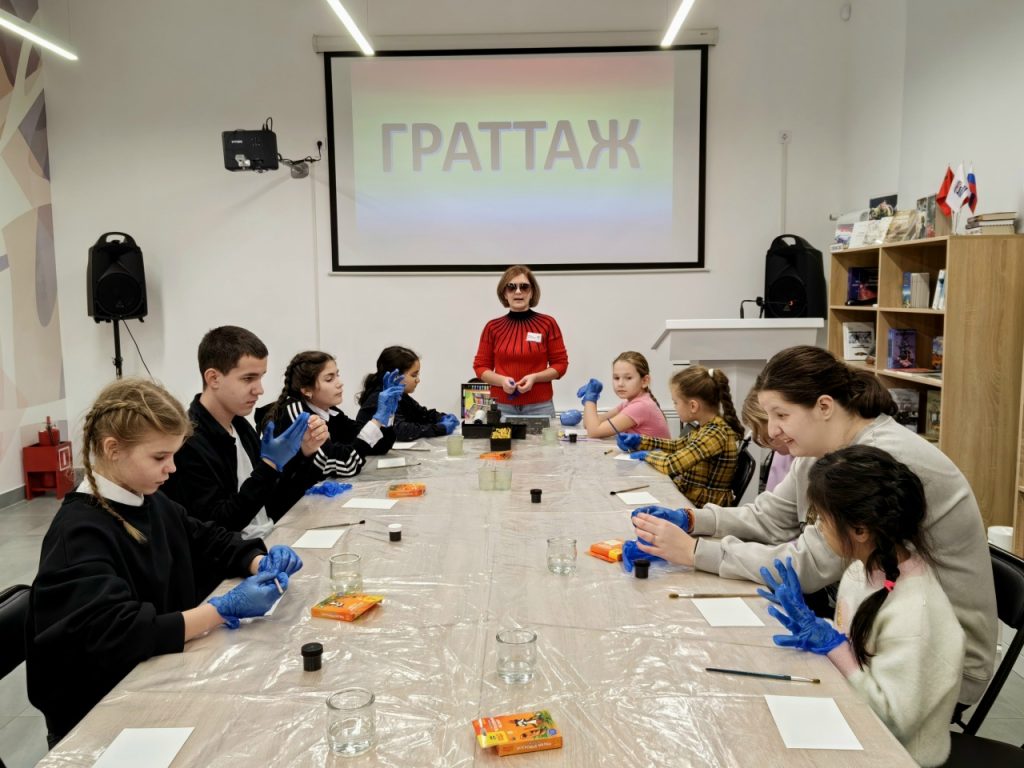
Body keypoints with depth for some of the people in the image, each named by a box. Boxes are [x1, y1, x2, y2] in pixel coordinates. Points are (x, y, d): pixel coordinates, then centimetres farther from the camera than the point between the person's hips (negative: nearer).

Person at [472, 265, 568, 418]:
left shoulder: (548, 324, -1)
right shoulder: (493, 327, 3)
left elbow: (560, 364, 3)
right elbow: (480, 366, 7)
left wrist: (534, 377, -13)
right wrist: (502, 380, -12)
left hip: (539, 407, -1)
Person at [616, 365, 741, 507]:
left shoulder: (716, 434, -23)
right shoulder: (707, 428, 5)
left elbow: (671, 464, -30)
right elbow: (678, 445, 20)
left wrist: (648, 454, -10)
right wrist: (639, 441, 10)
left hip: (703, 506, -8)